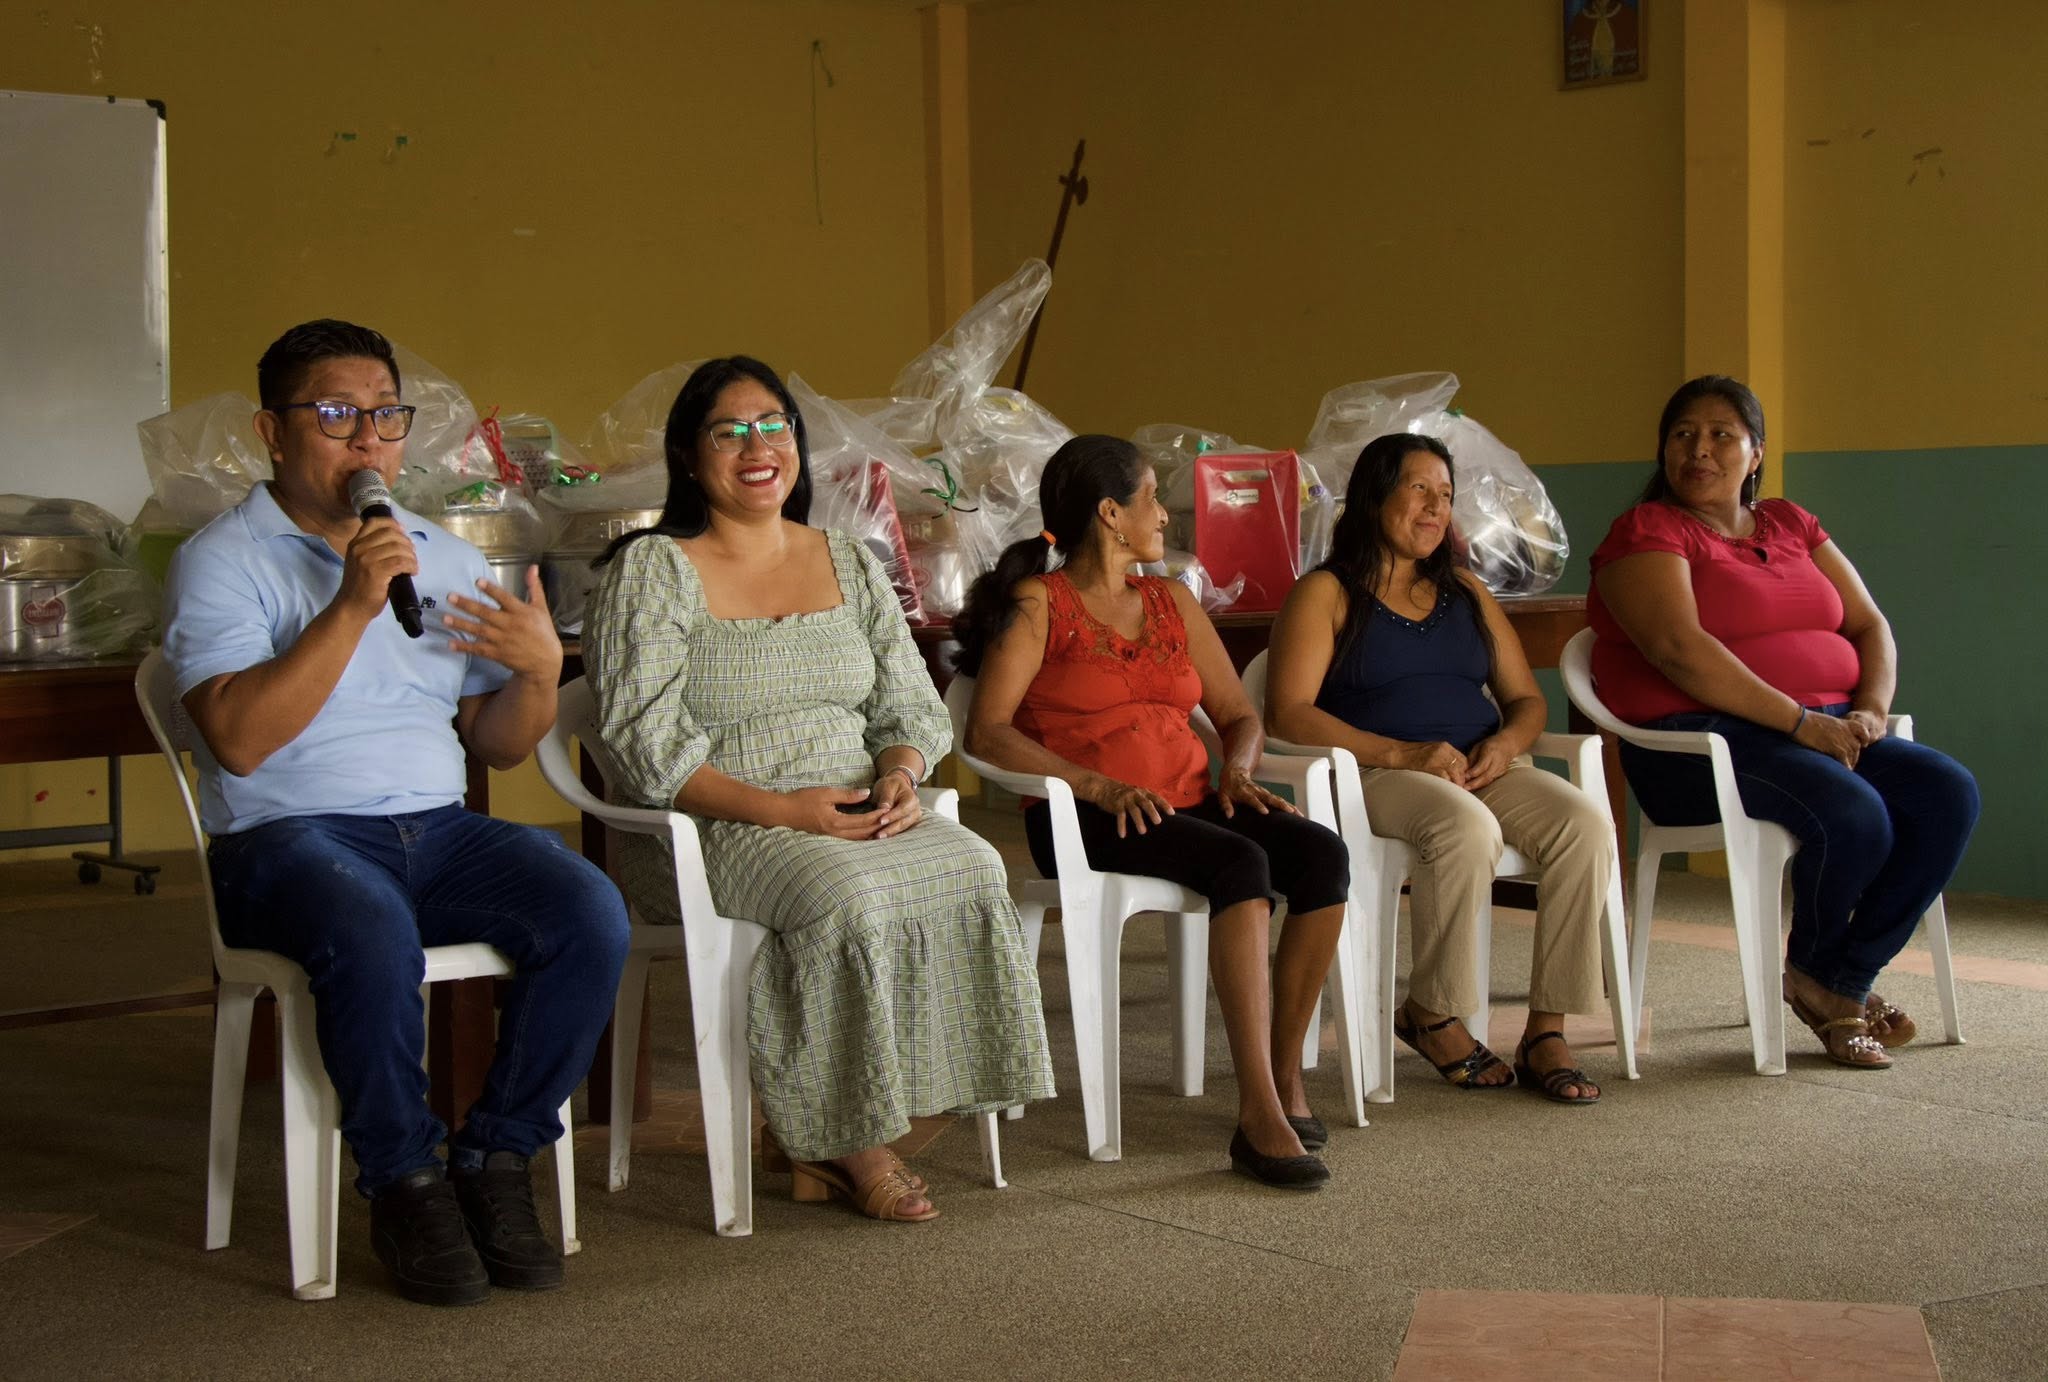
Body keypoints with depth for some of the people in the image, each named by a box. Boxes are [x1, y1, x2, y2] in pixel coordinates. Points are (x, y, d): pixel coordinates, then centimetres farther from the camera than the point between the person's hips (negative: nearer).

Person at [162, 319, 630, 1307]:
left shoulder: (446, 559, 18)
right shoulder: (223, 559, 1)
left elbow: (497, 746, 19)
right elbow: (240, 738, -15)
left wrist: (539, 672, -3)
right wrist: (352, 607, -19)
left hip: (436, 830, 5)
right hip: (286, 837, -5)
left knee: (591, 914, -23)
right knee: (373, 934, -38)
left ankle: (494, 1159, -8)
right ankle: (403, 1180, -14)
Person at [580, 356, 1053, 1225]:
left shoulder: (850, 565, 16)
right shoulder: (651, 571, -2)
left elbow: (912, 707, 15)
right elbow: (648, 749, -11)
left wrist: (899, 776, -8)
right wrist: (781, 809, -21)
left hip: (855, 814, 5)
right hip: (708, 829, -5)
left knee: (971, 870, -24)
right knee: (850, 894, -35)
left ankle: (815, 1139, -15)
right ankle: (849, 1145, -15)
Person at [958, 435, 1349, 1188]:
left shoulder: (1172, 602, 22)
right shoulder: (1037, 606, 2)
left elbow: (1239, 714, 23)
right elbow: (987, 732, -10)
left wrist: (1238, 770, -1)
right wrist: (1099, 786, -21)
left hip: (1187, 801, 6)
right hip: (1084, 818, -6)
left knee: (1321, 854, -23)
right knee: (1241, 863, -33)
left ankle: (1285, 1070, -13)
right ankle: (1258, 1113, -37)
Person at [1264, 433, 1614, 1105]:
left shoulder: (1466, 591, 22)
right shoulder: (1326, 593, 5)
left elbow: (1528, 699, 21)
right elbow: (1288, 713, -7)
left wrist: (1505, 743, -5)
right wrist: (1402, 754, -18)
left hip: (1484, 769, 5)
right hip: (1374, 774, -5)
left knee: (1586, 824, -25)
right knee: (1467, 829, -37)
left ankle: (1547, 1031, -20)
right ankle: (1432, 1016, -16)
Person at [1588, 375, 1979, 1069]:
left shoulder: (1792, 525, 20)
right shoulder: (1646, 531, -2)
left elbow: (1870, 626, 16)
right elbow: (1679, 649, -17)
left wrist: (1871, 709, -5)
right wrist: (1799, 721, -20)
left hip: (1825, 731, 7)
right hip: (1700, 742, -7)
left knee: (1947, 791, -17)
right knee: (1853, 814, -30)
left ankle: (1843, 978, -6)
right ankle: (1812, 970, 0)